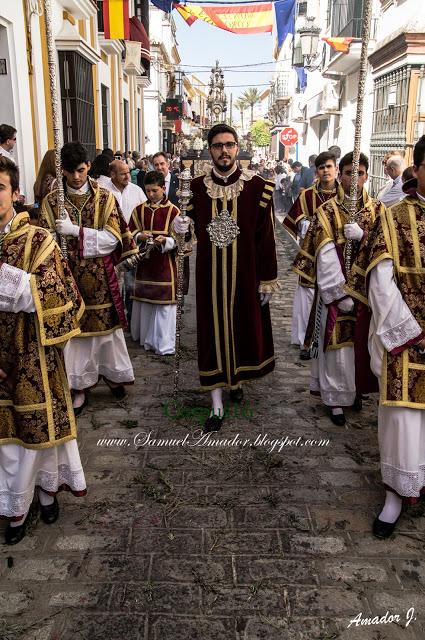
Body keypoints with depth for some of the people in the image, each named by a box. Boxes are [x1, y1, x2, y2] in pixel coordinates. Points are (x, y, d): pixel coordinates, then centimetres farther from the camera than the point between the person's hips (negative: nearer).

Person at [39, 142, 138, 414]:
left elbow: (111, 238, -9)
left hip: (100, 276, 0)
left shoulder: (105, 198, 0)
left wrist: (75, 231, -20)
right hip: (68, 275, 0)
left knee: (106, 324, 8)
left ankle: (113, 373, 28)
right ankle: (80, 385, 16)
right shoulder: (51, 201, 2)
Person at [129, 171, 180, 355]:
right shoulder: (139, 210, 8)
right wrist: (140, 236, -13)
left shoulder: (173, 211, -3)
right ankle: (145, 337, 25)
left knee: (164, 301, -3)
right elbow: (130, 233, 8)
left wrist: (166, 241, -23)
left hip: (165, 263, -4)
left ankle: (164, 343, 5)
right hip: (144, 262, 4)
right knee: (144, 300, 10)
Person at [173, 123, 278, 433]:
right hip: (210, 276, 1)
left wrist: (268, 279, -4)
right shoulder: (196, 187, 0)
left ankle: (238, 377, 43)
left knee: (244, 327, 13)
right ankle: (217, 404, 15)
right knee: (213, 331, 5)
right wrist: (180, 227, -14)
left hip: (245, 274, -1)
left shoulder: (258, 187, -6)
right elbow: (191, 228, 10)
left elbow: (266, 237, -4)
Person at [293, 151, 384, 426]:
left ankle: (356, 389, 30)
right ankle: (336, 399, 14)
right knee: (338, 344, 0)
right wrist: (341, 293, -16)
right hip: (336, 289, -3)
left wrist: (363, 236, -20)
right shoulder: (327, 211, -3)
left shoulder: (378, 209, 6)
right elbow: (325, 256, -10)